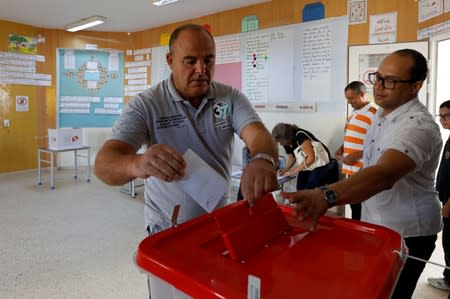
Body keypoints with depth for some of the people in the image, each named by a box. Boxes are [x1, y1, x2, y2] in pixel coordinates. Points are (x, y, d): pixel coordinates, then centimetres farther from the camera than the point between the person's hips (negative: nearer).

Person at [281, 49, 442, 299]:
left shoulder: (418, 126, -28)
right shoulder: (382, 113, 2)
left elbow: (384, 175, -46)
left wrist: (327, 196, -61)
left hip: (406, 234, -8)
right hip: (375, 225, 8)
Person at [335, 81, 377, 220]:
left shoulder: (373, 114, -14)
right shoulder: (354, 113, 15)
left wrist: (356, 156, -21)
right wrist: (342, 148, 8)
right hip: (351, 169, 8)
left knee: (361, 210, -1)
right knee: (354, 206, 17)